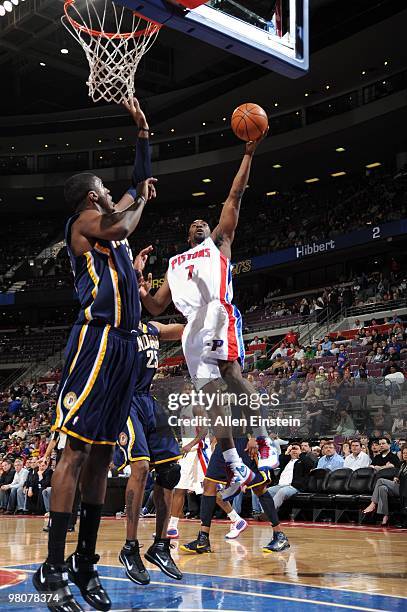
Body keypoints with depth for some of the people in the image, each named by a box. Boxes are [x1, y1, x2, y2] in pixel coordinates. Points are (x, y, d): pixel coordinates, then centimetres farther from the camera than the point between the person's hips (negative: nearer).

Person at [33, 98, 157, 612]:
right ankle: (52, 569, -11)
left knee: (101, 453, 7)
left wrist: (143, 131, 33)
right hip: (97, 339, -9)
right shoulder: (85, 218, 1)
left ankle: (85, 564, 12)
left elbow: (140, 182, 36)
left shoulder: (107, 221, 26)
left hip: (122, 343, 9)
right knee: (77, 447, -12)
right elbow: (120, 227, -19)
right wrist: (141, 199, 1)